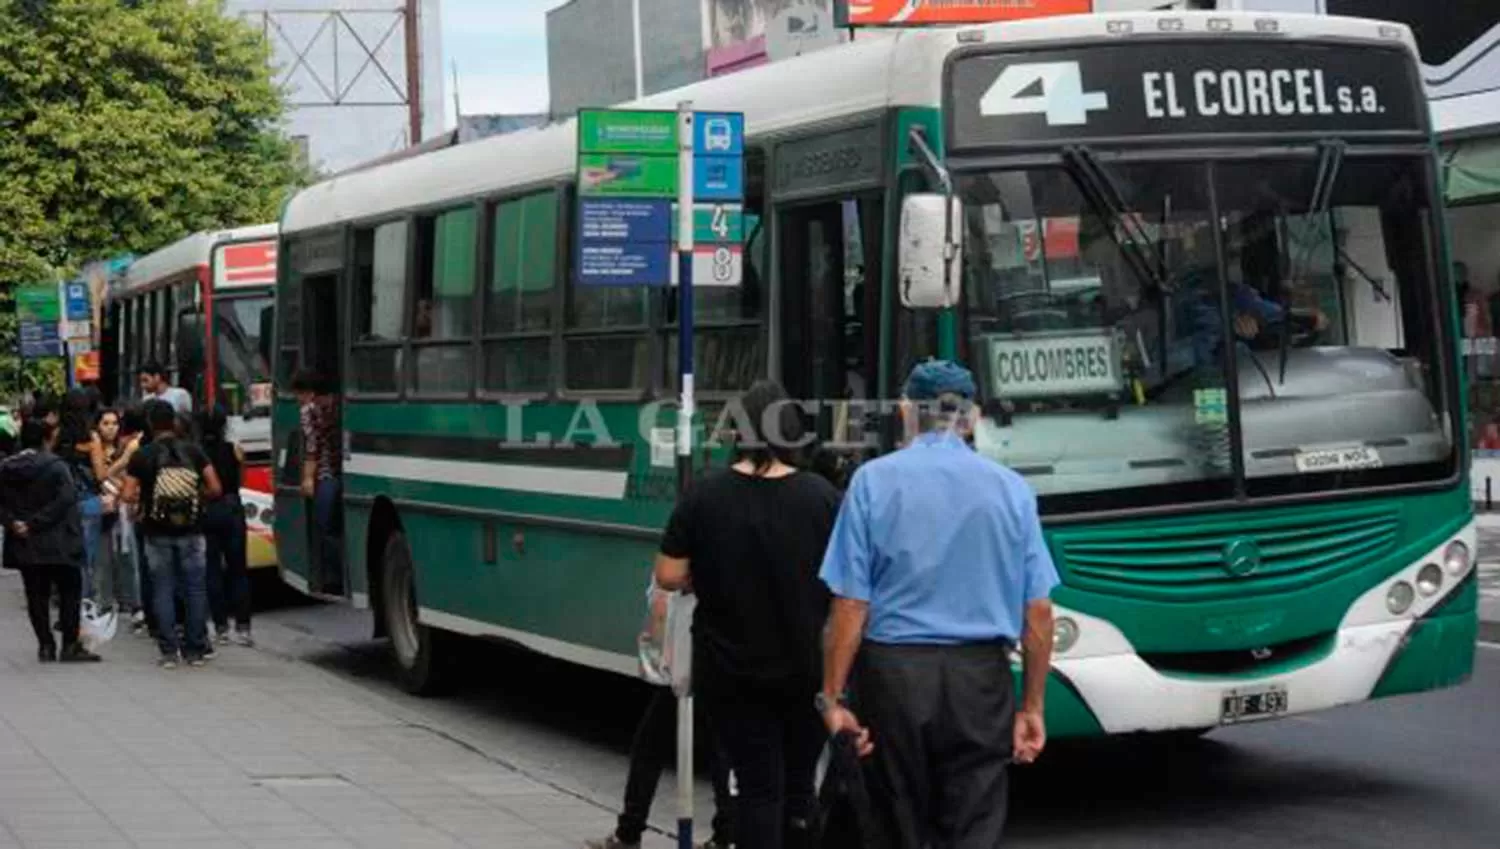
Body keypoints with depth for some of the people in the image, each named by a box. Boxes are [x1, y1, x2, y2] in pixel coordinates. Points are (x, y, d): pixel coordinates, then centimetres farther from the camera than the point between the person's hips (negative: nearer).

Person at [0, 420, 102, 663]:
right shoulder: (55, 467, -11)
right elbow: (63, 501, -19)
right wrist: (34, 523, -16)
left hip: (24, 545, 5)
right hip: (57, 544, -5)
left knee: (37, 596, 10)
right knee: (70, 592, 4)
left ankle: (45, 645, 11)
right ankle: (70, 645, 1)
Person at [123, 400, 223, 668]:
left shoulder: (142, 456, -3)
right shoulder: (193, 451, -1)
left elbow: (128, 495, -8)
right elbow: (215, 488, -4)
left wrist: (145, 499, 12)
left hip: (157, 533, 0)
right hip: (191, 532, 0)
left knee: (163, 590, 6)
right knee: (195, 588, 7)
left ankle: (169, 651, 4)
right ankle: (195, 649, 9)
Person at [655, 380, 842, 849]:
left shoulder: (704, 496, -9)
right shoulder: (822, 496, -8)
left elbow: (669, 576, -6)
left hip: (730, 669, 0)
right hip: (804, 667, 1)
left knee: (758, 785, 4)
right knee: (798, 783, 16)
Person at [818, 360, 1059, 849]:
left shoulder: (875, 481, -1)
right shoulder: (1011, 488, 4)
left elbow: (851, 604, -7)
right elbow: (1037, 613, 2)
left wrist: (832, 697, -2)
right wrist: (1032, 706, 9)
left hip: (894, 672, 0)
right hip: (979, 679, 1)